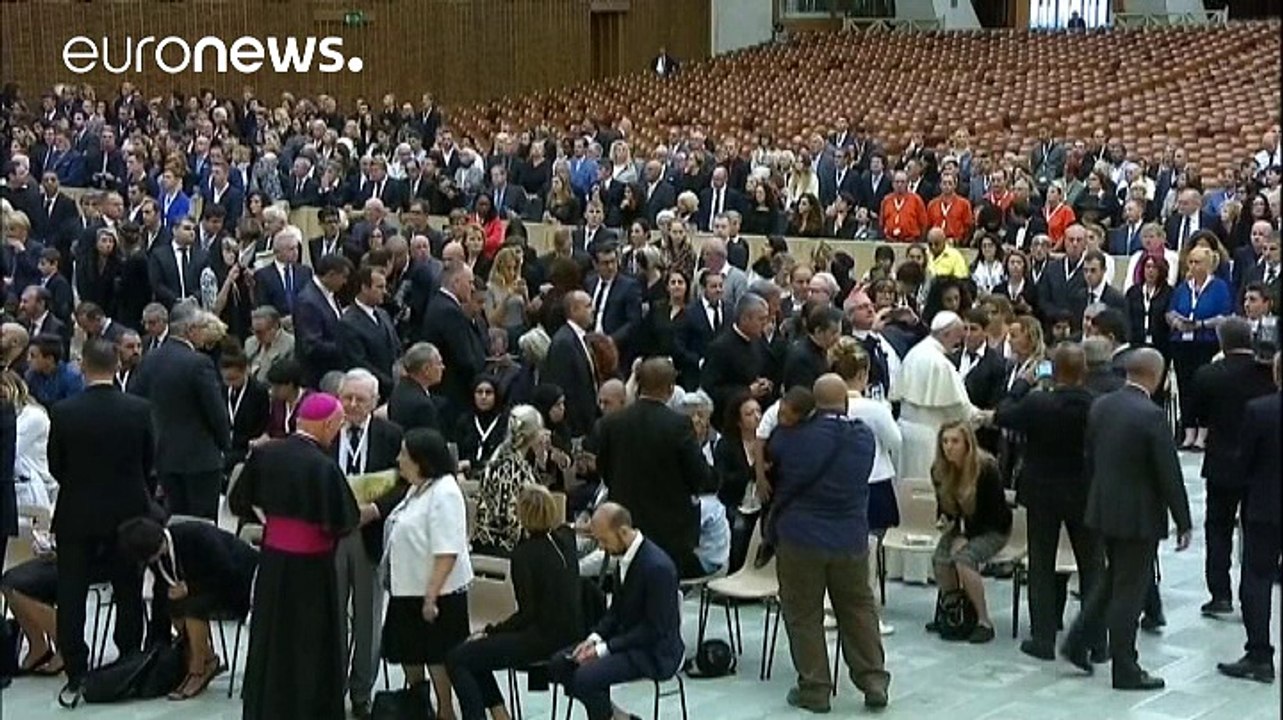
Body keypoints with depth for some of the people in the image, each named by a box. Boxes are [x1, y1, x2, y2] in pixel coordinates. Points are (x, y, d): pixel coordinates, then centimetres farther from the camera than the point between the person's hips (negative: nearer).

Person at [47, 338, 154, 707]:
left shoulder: (63, 413, -14)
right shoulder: (140, 410, -11)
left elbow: (55, 466, -2)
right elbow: (149, 462, 1)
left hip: (76, 514, -1)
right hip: (128, 511, 2)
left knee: (71, 597, 5)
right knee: (128, 593, 14)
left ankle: (75, 677, 1)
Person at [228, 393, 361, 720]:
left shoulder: (264, 453, -5)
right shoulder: (324, 466, -22)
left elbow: (239, 503, 4)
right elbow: (345, 522, -18)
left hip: (272, 558, 6)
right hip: (311, 566, -6)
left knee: (272, 640, 19)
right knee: (311, 645, 9)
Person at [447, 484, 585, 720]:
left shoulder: (524, 553, -17)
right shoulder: (565, 537, 2)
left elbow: (528, 613, -17)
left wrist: (490, 631, -6)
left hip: (544, 637, -9)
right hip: (569, 632, 9)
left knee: (457, 659, -8)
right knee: (475, 651, 21)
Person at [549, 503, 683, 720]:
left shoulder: (657, 566, -24)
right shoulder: (626, 554, 4)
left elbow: (655, 629, -22)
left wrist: (604, 648, -21)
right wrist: (595, 637, -2)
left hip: (654, 652, -10)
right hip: (625, 637, 10)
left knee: (585, 677, -27)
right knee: (558, 664, 0)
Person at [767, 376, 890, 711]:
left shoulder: (793, 435, -12)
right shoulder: (865, 437, -2)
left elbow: (767, 449, 4)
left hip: (799, 539, -3)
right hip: (851, 540, 3)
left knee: (804, 615, 7)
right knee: (859, 609, 14)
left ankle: (814, 688, 9)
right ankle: (874, 680, 15)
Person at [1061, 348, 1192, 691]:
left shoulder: (1100, 406, 2)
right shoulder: (1151, 416, -19)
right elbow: (1169, 474, -17)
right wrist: (1183, 522, -9)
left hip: (1104, 509, 7)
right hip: (1139, 515, -7)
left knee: (1113, 577, 23)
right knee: (1129, 589, 2)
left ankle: (1077, 642, 22)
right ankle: (1125, 671, 10)